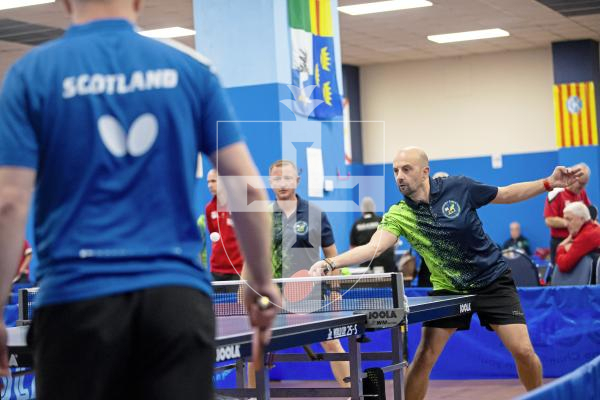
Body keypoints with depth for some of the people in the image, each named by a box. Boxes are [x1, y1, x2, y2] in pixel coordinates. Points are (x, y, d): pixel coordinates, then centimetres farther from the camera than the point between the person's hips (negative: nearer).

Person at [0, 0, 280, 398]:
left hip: (78, 295, -1)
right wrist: (262, 283, 16)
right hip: (178, 294, 1)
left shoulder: (33, 73, 2)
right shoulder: (192, 68, 6)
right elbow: (248, 190, 3)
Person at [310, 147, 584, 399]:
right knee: (424, 358, -10)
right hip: (448, 289, 1)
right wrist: (330, 263, -43)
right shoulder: (398, 215, -14)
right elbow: (373, 248, -28)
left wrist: (549, 183, -8)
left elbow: (505, 195, 0)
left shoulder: (457, 187, -14)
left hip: (492, 281, -1)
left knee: (524, 352, -8)